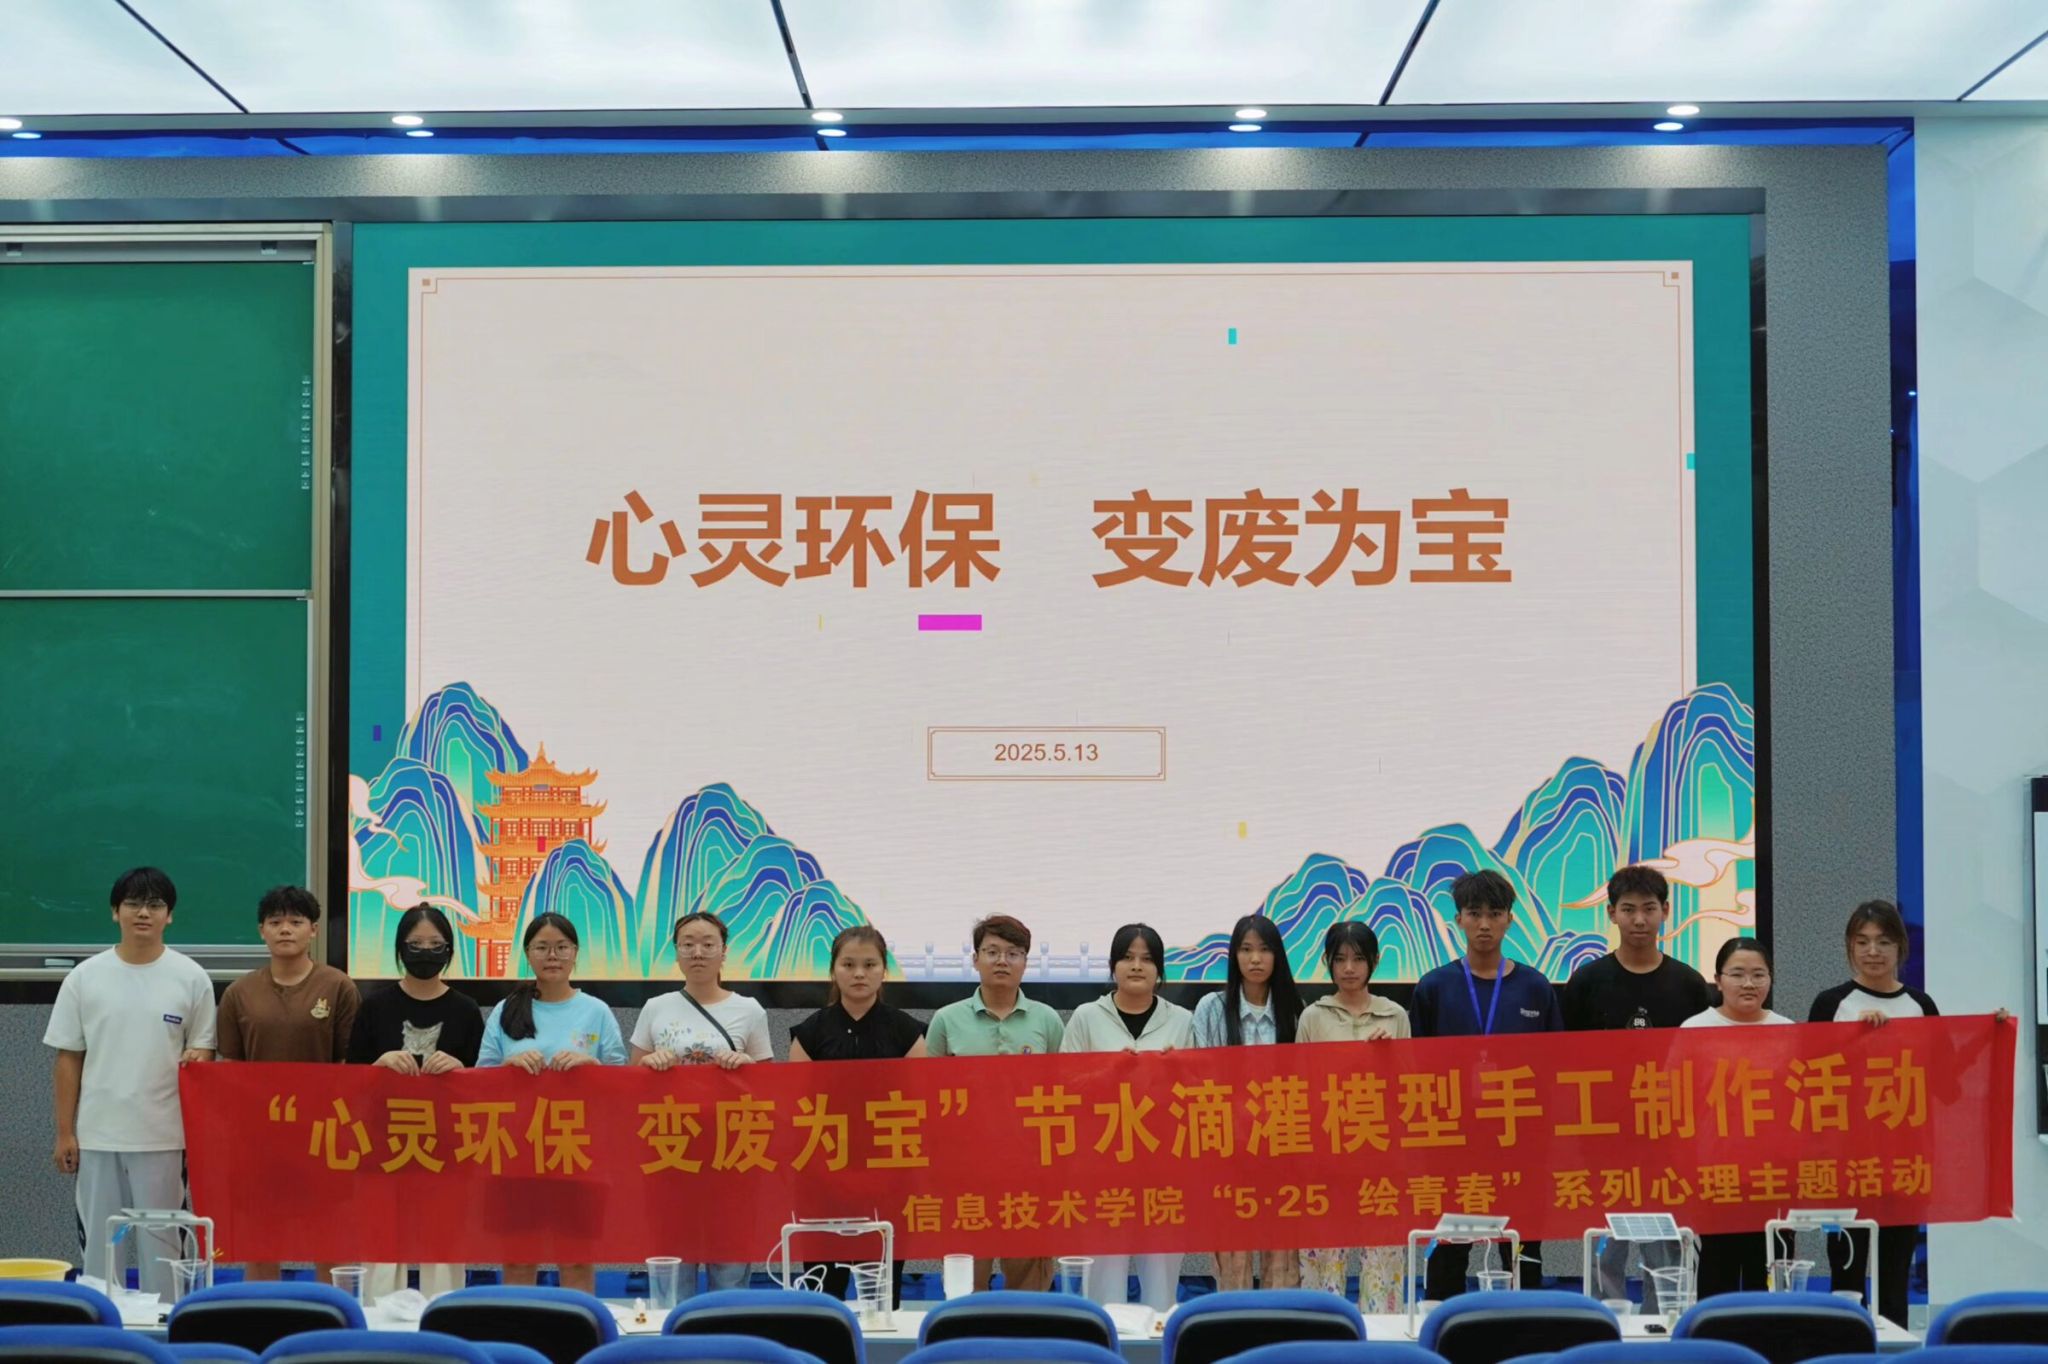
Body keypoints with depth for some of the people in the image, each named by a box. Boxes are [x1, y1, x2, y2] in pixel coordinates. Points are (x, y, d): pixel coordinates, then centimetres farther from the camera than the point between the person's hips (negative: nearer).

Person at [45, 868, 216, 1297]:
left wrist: (196, 1058, -18)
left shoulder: (190, 977, 0)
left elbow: (203, 1050, 6)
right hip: (96, 1133, 1)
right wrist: (65, 1132, 1)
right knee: (97, 1240, 9)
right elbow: (68, 1057, 4)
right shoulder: (85, 977, 2)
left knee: (160, 1240, 6)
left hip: (163, 1135, -1)